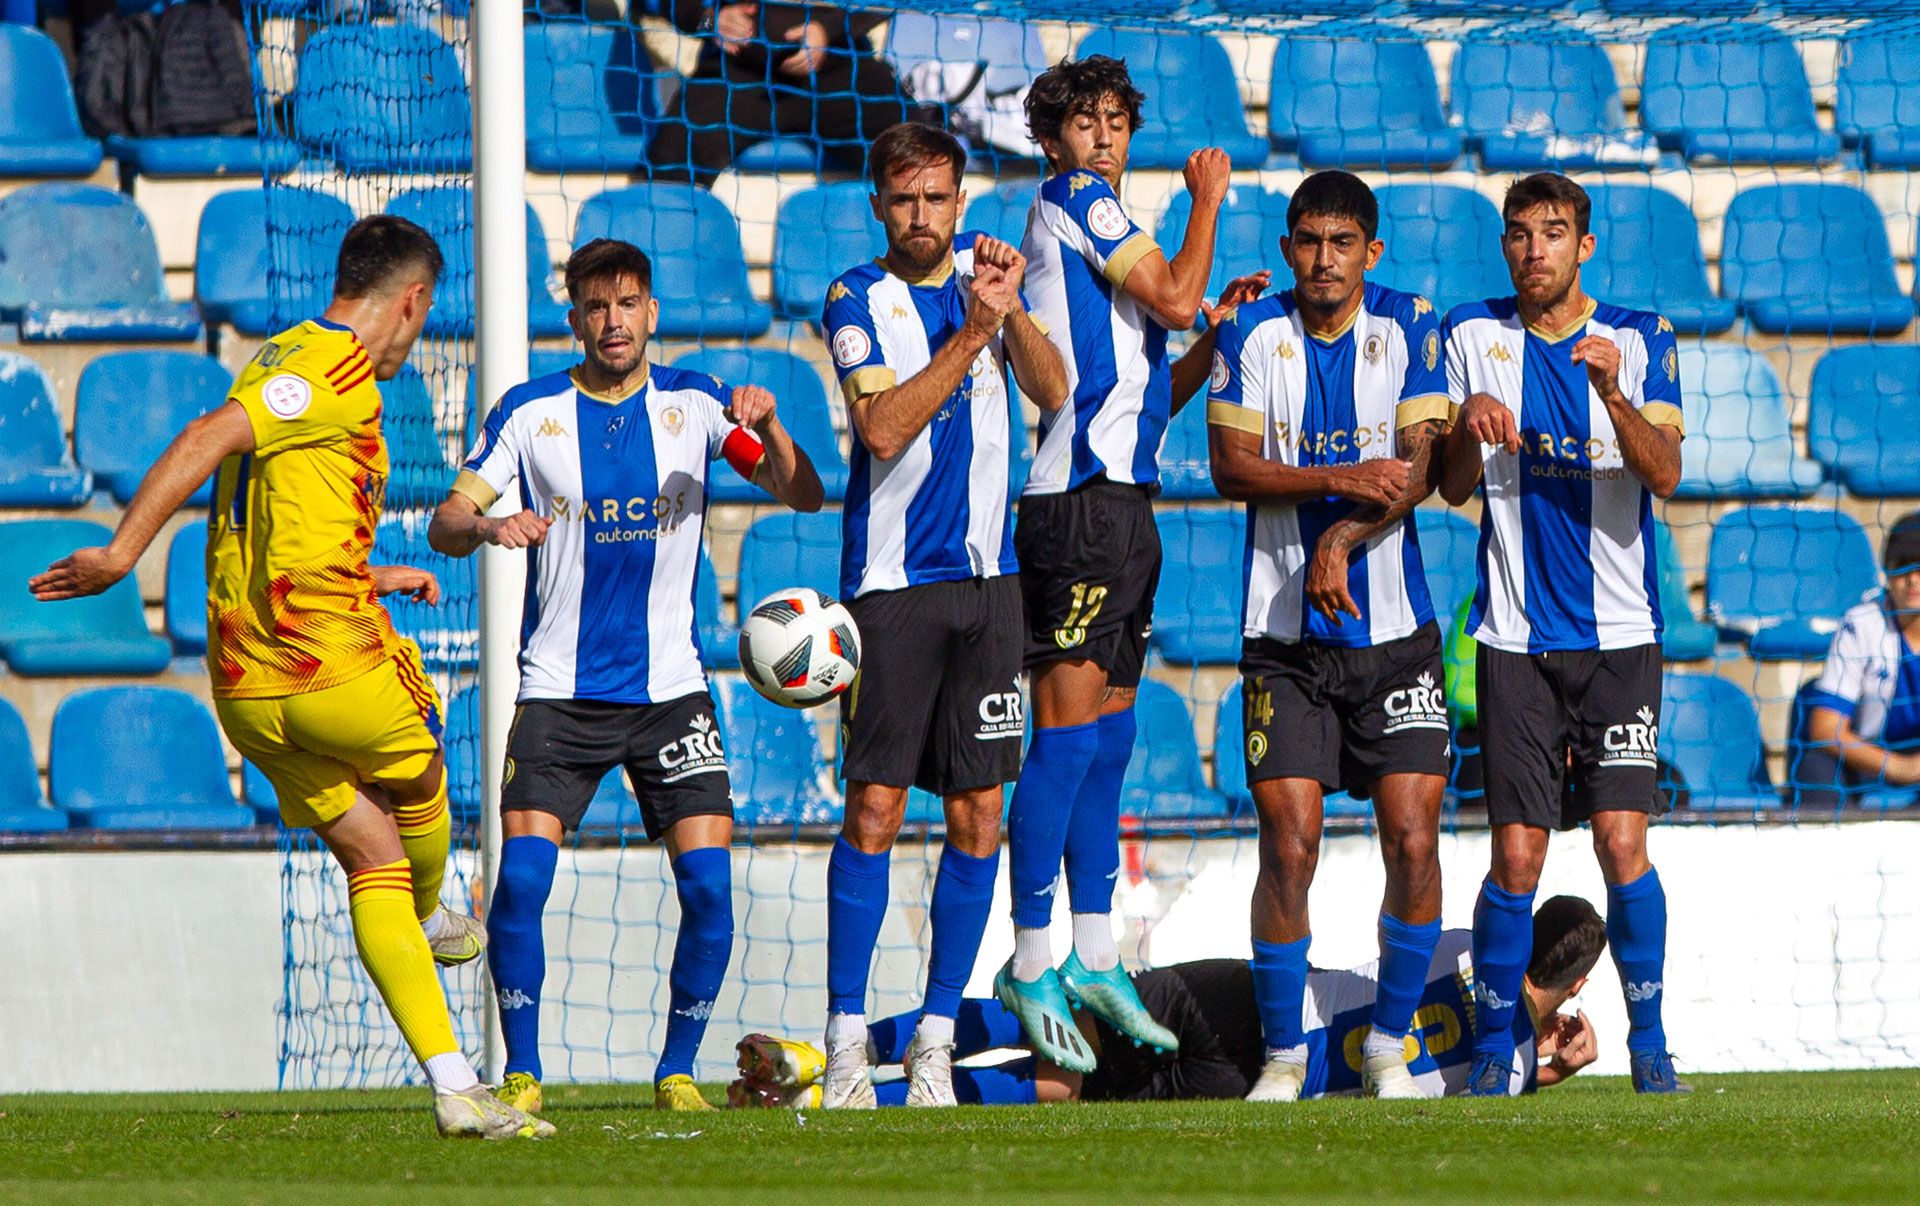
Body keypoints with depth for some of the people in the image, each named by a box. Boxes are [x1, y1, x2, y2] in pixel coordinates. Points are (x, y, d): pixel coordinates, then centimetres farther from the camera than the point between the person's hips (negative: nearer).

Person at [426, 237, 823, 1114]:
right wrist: (488, 526, -26)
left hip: (670, 687, 1)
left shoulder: (693, 403, 3)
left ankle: (678, 1068, 7)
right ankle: (522, 1073, -1)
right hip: (560, 689, -1)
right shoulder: (530, 413, 1)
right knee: (521, 876, -15)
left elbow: (803, 497, -2)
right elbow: (446, 524, -3)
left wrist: (769, 430, -21)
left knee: (708, 883, -10)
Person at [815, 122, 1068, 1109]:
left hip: (986, 578, 4)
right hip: (892, 579, -4)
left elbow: (1053, 392, 1)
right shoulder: (858, 298, -3)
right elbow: (882, 428, -16)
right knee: (874, 809, -7)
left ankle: (937, 1034, 9)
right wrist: (972, 332, -20)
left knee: (977, 815, 2)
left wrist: (1012, 308, -14)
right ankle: (847, 1035, -2)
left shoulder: (979, 265, 9)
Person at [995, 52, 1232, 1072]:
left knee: (1107, 738, 10)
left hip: (1119, 497, 10)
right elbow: (1173, 301, -13)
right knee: (1068, 736, -11)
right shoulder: (1074, 202, -3)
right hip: (1081, 500, -10)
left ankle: (1094, 961, 12)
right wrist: (1208, 198, -1)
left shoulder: (1079, 223, 23)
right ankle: (1032, 963, -11)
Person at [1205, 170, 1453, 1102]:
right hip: (1286, 634, 0)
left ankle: (1390, 1045, 10)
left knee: (1413, 839, -6)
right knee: (1289, 843, -7)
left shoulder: (1409, 328, 1)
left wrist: (1341, 542, -18)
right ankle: (1283, 1053, 6)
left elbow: (1419, 467, -5)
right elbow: (1232, 467, -4)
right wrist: (1343, 480, -17)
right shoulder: (1253, 333, 2)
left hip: (1395, 629, 0)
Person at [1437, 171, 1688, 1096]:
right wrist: (1467, 426, -18)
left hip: (1619, 635, -1)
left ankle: (1649, 1043, 3)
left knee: (1622, 842, -9)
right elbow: (1454, 490, 3)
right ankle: (1493, 1049, 8)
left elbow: (1664, 475, -10)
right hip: (1516, 637, 1)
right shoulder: (1473, 336, 6)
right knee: (1516, 855, -4)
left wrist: (1614, 395, -28)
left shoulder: (1640, 340, 2)